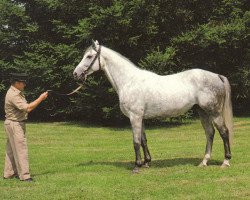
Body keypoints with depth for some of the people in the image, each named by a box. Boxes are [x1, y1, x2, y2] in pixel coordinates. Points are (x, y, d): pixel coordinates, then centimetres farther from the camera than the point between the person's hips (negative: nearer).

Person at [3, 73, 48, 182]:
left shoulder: (18, 93, 12)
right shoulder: (13, 95, -21)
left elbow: (26, 107, 14)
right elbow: (27, 108, -27)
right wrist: (41, 98, -22)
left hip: (18, 124, 10)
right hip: (14, 124, -10)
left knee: (11, 150, 14)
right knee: (21, 149, -8)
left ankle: (9, 173, 21)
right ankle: (24, 175, -7)